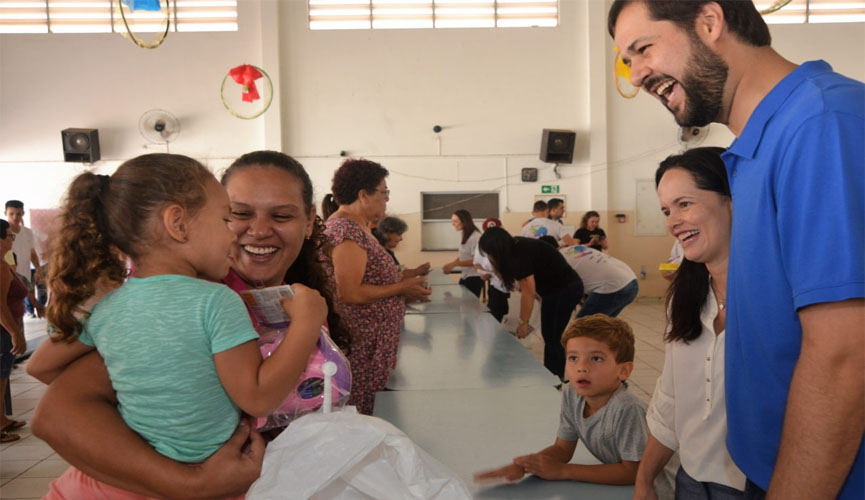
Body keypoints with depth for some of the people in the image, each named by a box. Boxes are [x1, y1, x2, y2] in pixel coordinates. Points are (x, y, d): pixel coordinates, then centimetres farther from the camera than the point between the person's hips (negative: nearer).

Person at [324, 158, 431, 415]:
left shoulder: (357, 225, 12)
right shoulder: (348, 230, -18)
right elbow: (349, 294, -23)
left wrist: (403, 283, 6)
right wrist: (401, 289, -14)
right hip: (360, 346, -10)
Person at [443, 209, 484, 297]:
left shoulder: (475, 236, -18)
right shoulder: (465, 236, 8)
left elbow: (476, 261, -21)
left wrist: (453, 264, -22)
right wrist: (450, 265, -3)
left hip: (474, 277, -8)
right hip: (464, 276, 8)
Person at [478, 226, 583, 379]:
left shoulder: (521, 255, -26)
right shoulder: (515, 247, 1)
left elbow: (528, 293, -20)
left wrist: (523, 323, -13)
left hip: (566, 290, -9)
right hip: (554, 289, 9)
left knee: (553, 338, -5)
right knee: (548, 335, 11)